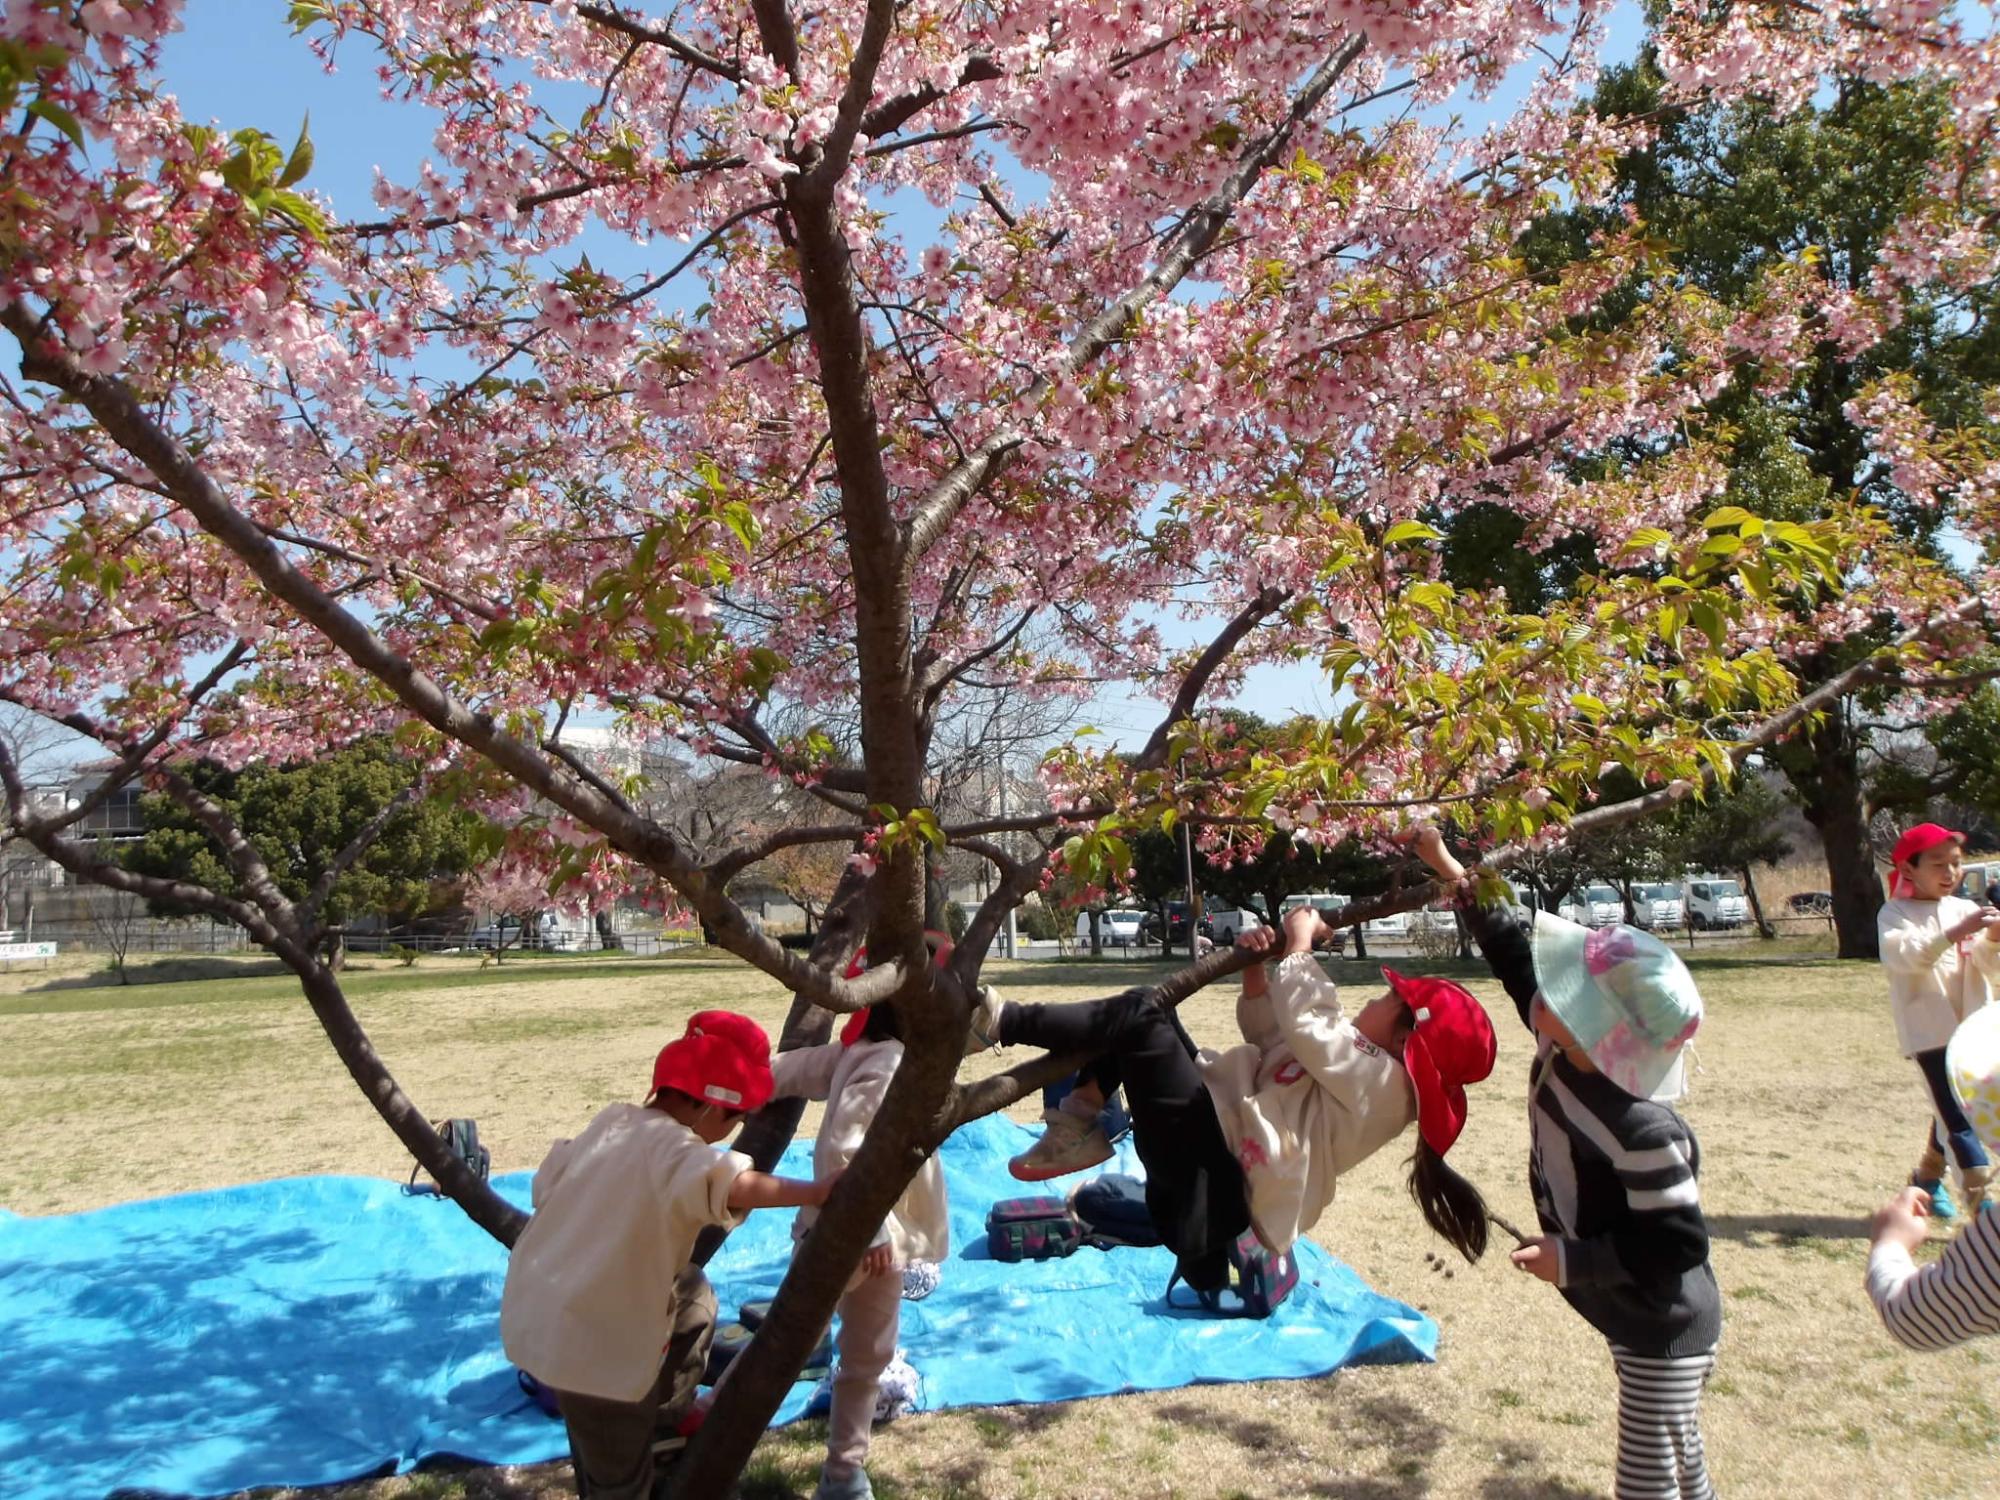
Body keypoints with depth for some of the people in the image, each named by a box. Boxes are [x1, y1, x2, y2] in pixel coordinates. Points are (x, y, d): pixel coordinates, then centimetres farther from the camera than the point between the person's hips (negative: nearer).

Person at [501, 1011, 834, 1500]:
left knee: (691, 1298, 28)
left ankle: (671, 1415, 46)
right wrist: (813, 1191, -37)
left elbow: (546, 1186, 10)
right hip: (589, 1342, -8)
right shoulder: (672, 1145, -24)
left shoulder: (611, 1120, -2)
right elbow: (732, 1186, -44)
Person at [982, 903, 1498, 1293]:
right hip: (1216, 1120, 11)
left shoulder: (1379, 1078, -12)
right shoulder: (1358, 1056, 17)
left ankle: (1004, 1022, -15)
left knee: (1138, 1016, -22)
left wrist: (1300, 938, -7)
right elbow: (1269, 1037, 23)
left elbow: (1302, 1022, -20)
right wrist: (1255, 968, 8)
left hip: (1212, 1169, -11)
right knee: (1149, 1006, 14)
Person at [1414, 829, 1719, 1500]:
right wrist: (1447, 866, -4)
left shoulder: (1644, 1133, -33)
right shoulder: (1560, 1054, -12)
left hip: (1665, 1333, -8)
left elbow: (1677, 1247, -27)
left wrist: (1570, 1260, -24)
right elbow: (1515, 948, -5)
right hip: (1631, 1318, 8)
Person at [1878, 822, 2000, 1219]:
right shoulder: (1895, 913, -4)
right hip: (1929, 1027, -5)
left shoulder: (1966, 909, 9)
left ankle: (1928, 1176, 35)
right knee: (1958, 1117, -10)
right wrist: (1957, 933, -32)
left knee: (1952, 1111, 15)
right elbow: (1905, 956, -22)